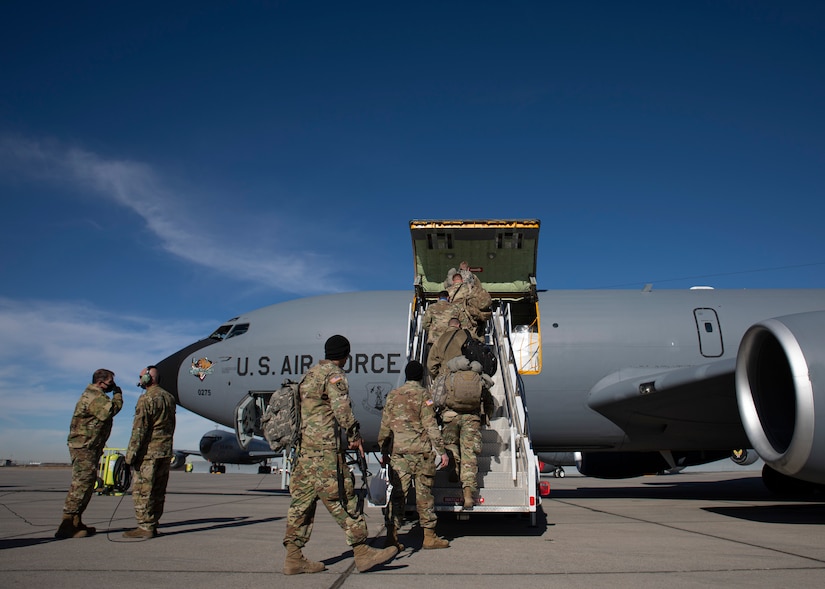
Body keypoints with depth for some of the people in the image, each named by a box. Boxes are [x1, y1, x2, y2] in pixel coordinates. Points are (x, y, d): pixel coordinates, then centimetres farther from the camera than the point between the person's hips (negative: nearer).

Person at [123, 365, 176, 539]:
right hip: (166, 452, 8)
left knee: (142, 490, -3)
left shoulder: (146, 399, -12)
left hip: (149, 452, -8)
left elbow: (139, 429, -15)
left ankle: (144, 527, -3)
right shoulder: (169, 398, 14)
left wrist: (131, 453, -12)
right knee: (158, 491, 10)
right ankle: (153, 525, 15)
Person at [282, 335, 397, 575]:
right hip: (324, 449, -9)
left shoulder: (310, 373, 21)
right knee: (343, 500, -5)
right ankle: (362, 552, -1)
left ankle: (293, 558, 10)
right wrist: (354, 436, -8)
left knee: (301, 502, 8)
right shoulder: (334, 374, -6)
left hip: (303, 447, 9)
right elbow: (341, 408, -17)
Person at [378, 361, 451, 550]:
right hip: (420, 450, -3)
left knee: (398, 493, 5)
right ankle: (429, 536, 12)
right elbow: (430, 425, -8)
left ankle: (392, 536, 1)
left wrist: (384, 451, 19)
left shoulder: (393, 395, 10)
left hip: (397, 451, 3)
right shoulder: (422, 394, -3)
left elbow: (385, 426, 11)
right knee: (424, 493, 5)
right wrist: (442, 451, -7)